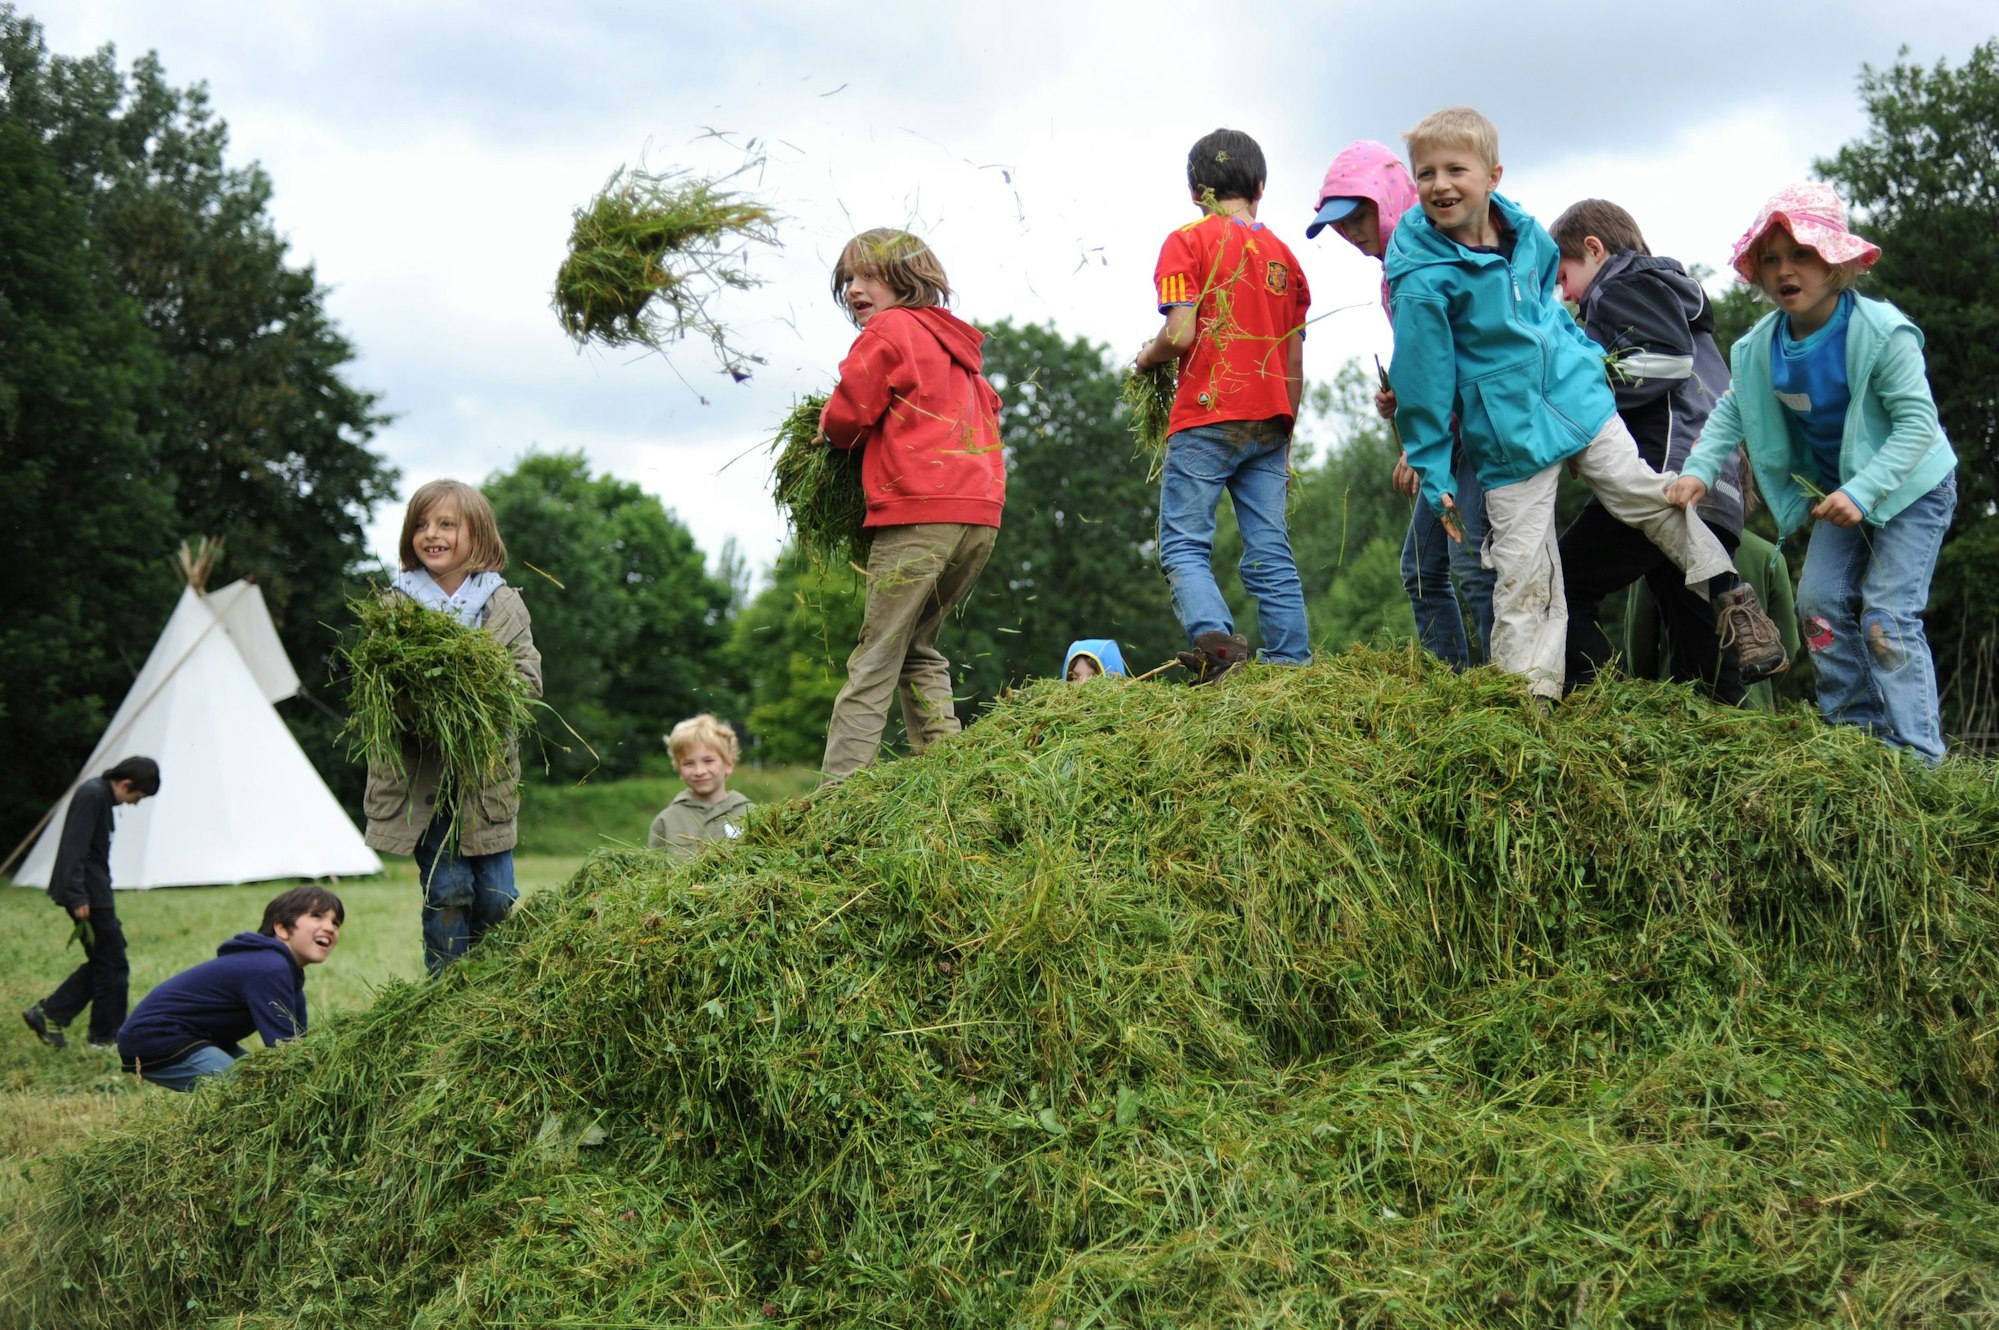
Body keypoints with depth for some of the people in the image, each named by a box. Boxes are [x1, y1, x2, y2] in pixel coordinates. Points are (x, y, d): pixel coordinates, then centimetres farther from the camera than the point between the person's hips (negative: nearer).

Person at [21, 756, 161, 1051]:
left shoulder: (100, 794, 15)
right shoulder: (93, 795, -16)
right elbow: (75, 848, -22)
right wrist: (78, 898, -24)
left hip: (94, 894, 10)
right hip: (89, 896, -10)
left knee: (103, 962, 14)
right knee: (112, 964, -2)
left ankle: (49, 1014, 14)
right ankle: (106, 1037, 6)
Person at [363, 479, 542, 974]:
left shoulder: (504, 605, 6)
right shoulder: (395, 603, 5)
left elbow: (529, 680, -1)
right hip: (421, 777, -1)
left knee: (495, 898, 4)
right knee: (445, 892, -3)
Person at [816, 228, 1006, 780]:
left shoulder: (888, 331, -1)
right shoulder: (955, 340, 22)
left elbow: (846, 417, -5)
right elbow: (987, 409, 25)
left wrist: (828, 430, 17)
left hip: (918, 515, -8)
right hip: (981, 512, 8)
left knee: (874, 661, -8)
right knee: (919, 649, 18)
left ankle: (841, 783, -12)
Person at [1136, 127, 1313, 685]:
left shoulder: (1189, 242, -1)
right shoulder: (1285, 255, 16)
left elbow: (1181, 335, -13)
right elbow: (1295, 366, 15)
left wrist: (1145, 358, 8)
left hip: (1207, 418, -5)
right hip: (1270, 426, 5)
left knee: (1184, 547, -4)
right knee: (1271, 554, 4)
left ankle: (1215, 639, -26)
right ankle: (1293, 664, -3)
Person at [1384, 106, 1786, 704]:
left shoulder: (1526, 233, -1)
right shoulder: (1422, 278, -17)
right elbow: (1424, 384, -12)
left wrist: (1591, 354, 27)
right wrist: (1434, 478, -9)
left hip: (1580, 400, 4)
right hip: (1509, 436, -4)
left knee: (1646, 495, 8)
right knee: (1524, 575, -3)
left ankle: (1733, 597, 24)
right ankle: (1526, 694, 6)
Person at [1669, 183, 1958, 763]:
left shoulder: (1881, 331, -25)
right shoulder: (1761, 345, -8)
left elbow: (1917, 421, -25)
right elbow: (1731, 411, 2)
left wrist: (1862, 492, -33)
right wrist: (1700, 469, -16)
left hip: (1912, 486, -6)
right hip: (1839, 488, 6)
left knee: (1887, 615, -12)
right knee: (1821, 600, -2)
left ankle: (1916, 754, -8)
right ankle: (1854, 729, 9)